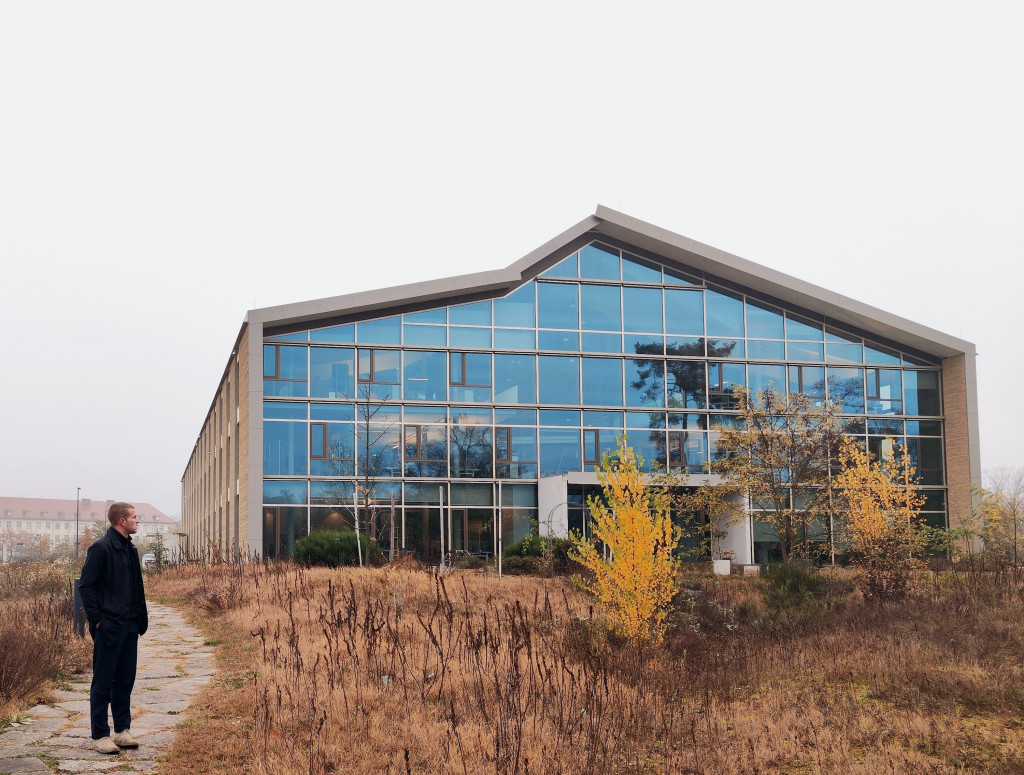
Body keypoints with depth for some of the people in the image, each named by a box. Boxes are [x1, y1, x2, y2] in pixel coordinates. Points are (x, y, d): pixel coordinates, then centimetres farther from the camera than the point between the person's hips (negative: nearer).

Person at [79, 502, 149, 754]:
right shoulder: (102, 548, -11)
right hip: (109, 627, -8)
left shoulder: (130, 549, 13)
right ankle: (101, 736, 6)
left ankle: (122, 730, 21)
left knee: (125, 680, 13)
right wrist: (97, 618, -14)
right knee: (103, 682, 0)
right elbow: (86, 586, -12)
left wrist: (139, 618, 8)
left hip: (129, 626, 8)